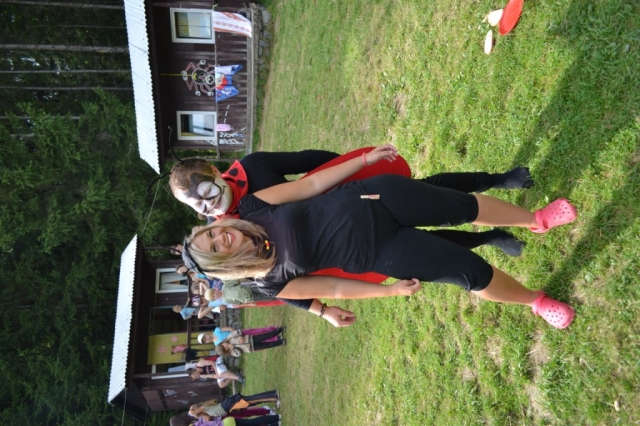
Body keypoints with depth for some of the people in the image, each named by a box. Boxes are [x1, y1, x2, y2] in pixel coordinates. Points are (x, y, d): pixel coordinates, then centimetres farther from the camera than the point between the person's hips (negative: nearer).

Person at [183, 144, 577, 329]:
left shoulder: (252, 207, -5)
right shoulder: (275, 283, -7)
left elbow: (311, 184, -2)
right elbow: (333, 287, -2)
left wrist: (366, 159, -1)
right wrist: (392, 290, -3)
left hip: (373, 197, 2)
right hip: (377, 252, -2)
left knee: (464, 205, 4)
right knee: (470, 272, -6)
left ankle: (537, 220, 34)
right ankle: (537, 301, 24)